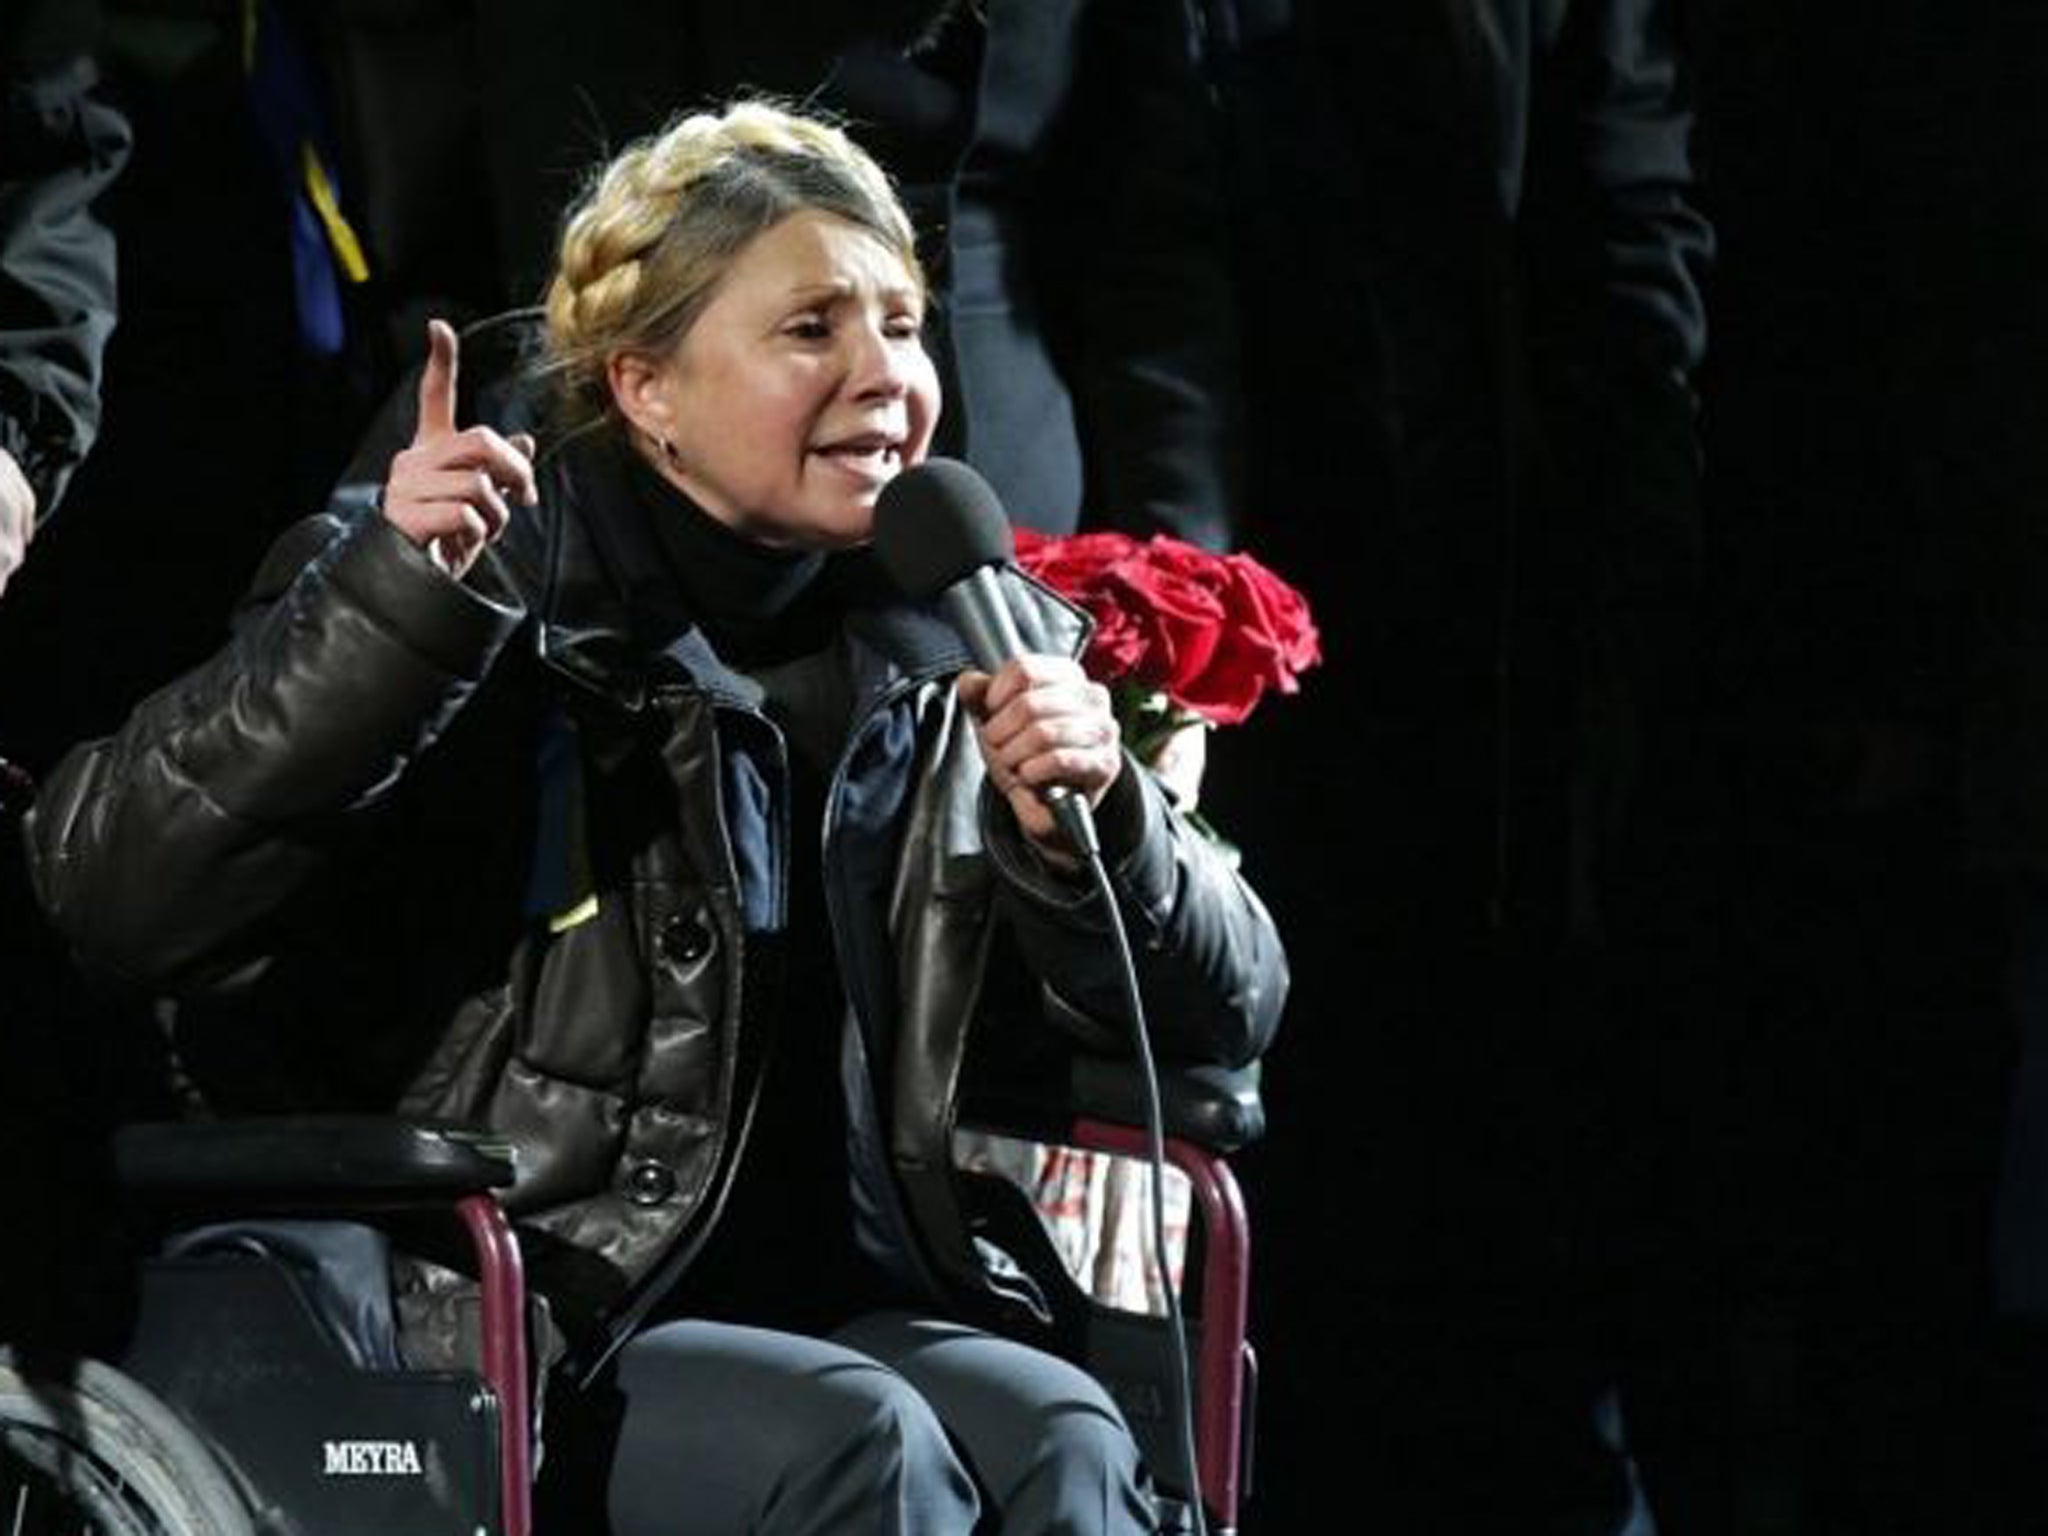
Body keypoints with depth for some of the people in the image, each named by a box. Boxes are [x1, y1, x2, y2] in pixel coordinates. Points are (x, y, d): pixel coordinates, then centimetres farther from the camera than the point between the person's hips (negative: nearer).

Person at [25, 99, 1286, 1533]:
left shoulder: (961, 648, 11)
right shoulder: (495, 600, -2)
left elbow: (1228, 1011, 13)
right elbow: (111, 889, -14)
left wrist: (1095, 833, -9)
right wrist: (382, 607, -24)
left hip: (841, 1308, 4)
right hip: (497, 1351, -4)